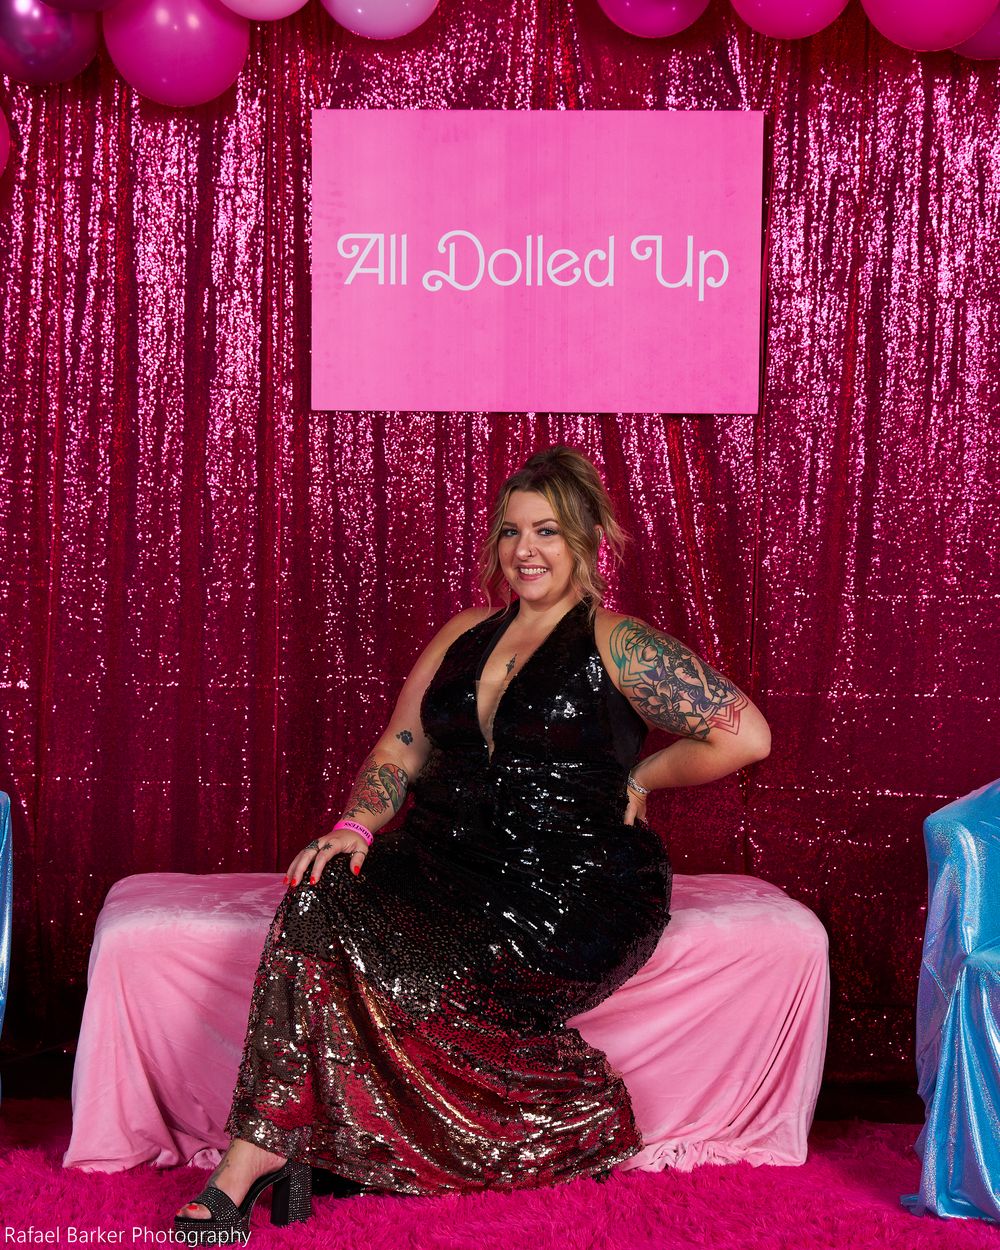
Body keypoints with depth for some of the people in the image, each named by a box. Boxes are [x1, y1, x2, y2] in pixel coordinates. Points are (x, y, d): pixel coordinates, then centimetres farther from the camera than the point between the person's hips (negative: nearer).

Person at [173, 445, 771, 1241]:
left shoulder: (616, 645, -1)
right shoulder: (464, 635, 17)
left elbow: (746, 734, -6)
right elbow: (400, 747, 16)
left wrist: (639, 778, -2)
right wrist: (357, 825, -2)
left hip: (568, 890, -5)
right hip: (450, 861, 6)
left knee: (395, 963, -27)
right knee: (324, 898, -24)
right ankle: (260, 1154, -26)